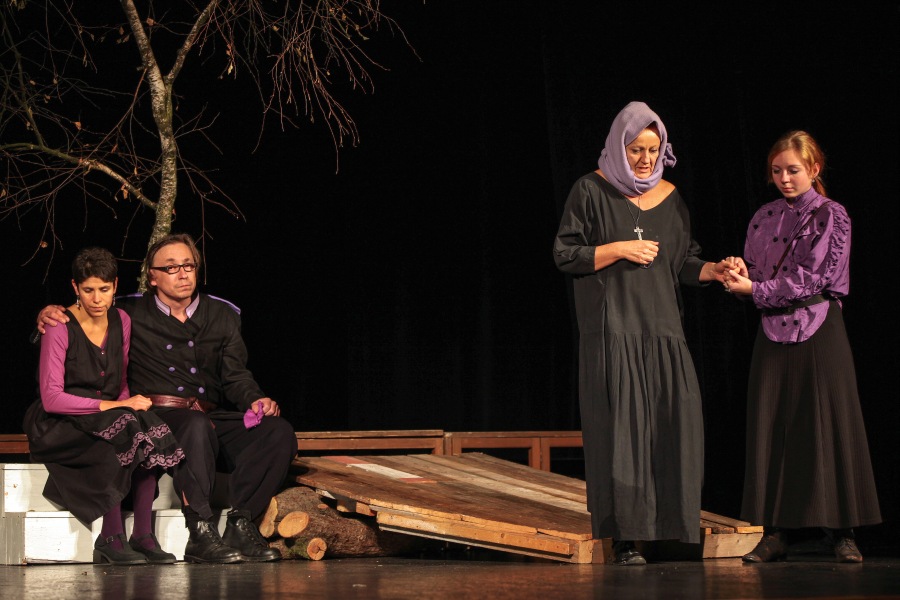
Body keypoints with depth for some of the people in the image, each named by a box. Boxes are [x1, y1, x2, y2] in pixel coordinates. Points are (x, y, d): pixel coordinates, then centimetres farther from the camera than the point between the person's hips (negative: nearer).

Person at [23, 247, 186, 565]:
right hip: (59, 427, -5)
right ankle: (110, 539, -25)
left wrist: (130, 403, -9)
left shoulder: (121, 321, 6)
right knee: (110, 452, -35)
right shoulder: (59, 328, -12)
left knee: (148, 434, -27)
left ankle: (143, 535, -24)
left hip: (108, 419, 5)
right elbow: (51, 398, -17)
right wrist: (110, 406, -23)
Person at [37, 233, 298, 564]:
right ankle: (200, 532, -40)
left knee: (278, 430, -23)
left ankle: (241, 524, -26)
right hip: (157, 418, -4)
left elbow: (235, 376, 12)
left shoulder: (222, 316, 18)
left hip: (214, 419, 4)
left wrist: (255, 399, -10)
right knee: (196, 425, -39)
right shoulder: (131, 316, 9)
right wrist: (49, 314, -6)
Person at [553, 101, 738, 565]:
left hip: (662, 327, 4)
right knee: (620, 426, -7)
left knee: (674, 420, -5)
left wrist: (711, 271, -6)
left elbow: (683, 262, 13)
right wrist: (619, 249, -12)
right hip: (611, 328, -4)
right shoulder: (591, 191, 0)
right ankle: (625, 537, -5)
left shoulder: (670, 197, 12)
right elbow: (565, 255, -3)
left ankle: (669, 523, 2)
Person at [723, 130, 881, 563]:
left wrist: (757, 289, -15)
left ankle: (841, 532, 2)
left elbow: (814, 278, -11)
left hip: (819, 331, -4)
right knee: (772, 429, 1)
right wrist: (739, 276, -11)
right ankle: (775, 532, 5)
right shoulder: (764, 218, 12)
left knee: (828, 427, -3)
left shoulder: (831, 216, -2)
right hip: (774, 333, 4)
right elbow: (754, 273, 12)